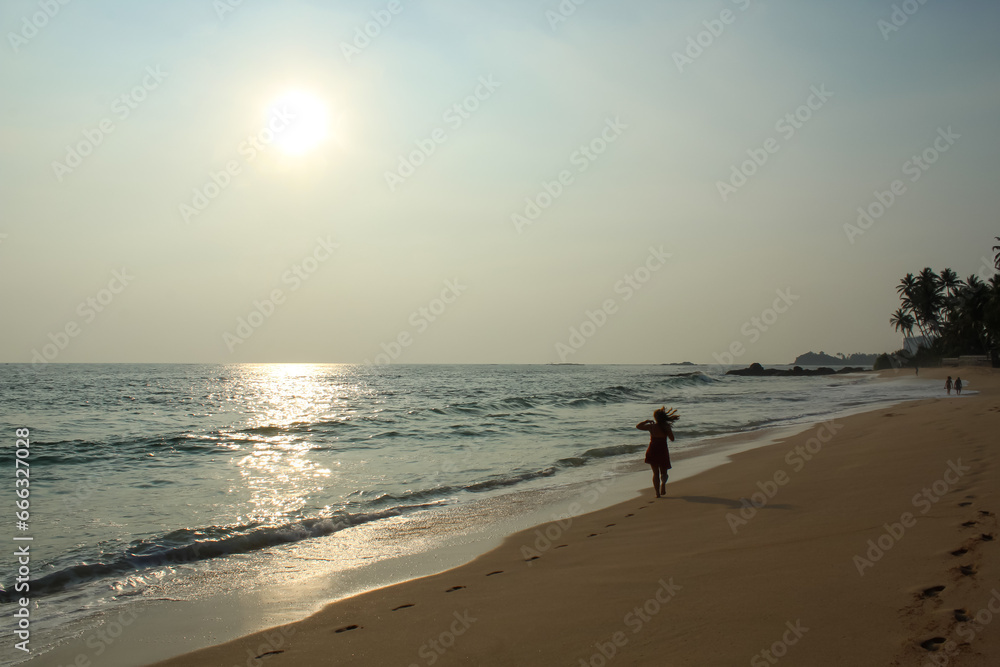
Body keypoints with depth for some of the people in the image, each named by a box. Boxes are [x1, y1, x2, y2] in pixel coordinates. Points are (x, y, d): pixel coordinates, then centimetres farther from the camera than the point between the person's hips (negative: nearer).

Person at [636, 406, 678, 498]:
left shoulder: (651, 426, -11)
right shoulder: (667, 426, -9)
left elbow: (638, 426, 1)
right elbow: (672, 439, 2)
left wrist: (647, 421, 10)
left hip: (652, 452, 0)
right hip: (663, 452, 0)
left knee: (655, 473, 11)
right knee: (663, 472, 15)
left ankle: (657, 492, 1)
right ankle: (663, 482, -19)